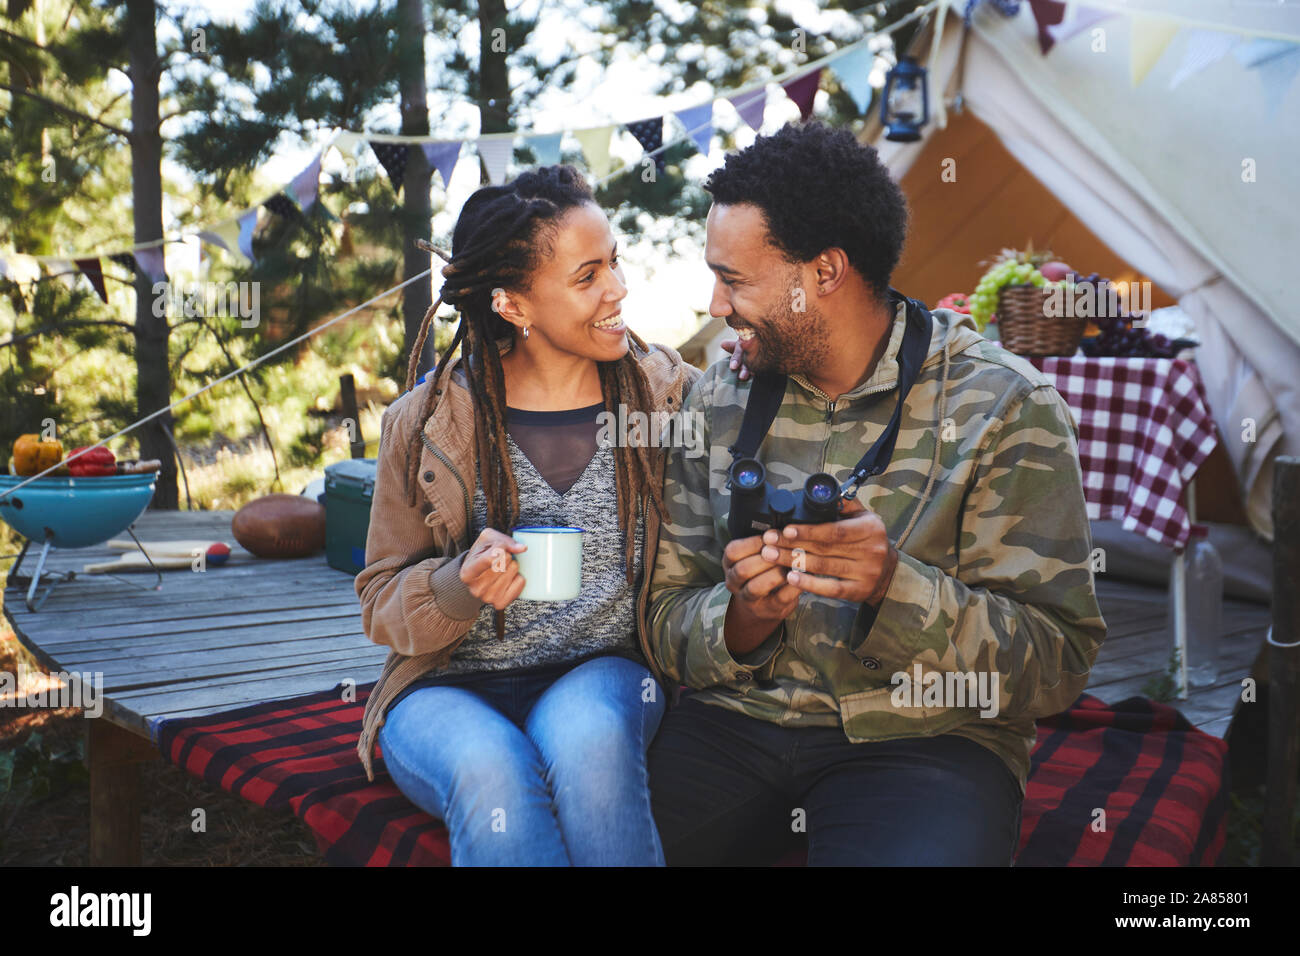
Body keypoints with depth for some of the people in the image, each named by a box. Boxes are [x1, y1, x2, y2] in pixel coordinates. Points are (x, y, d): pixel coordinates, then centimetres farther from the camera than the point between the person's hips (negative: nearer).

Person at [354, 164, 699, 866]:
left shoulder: (665, 392, 1)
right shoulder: (427, 423, -3)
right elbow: (383, 603, 2)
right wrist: (461, 586, -18)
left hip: (603, 674, 1)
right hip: (451, 688, 0)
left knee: (587, 736, -34)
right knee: (492, 774, -35)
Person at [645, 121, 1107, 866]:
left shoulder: (1005, 406, -7)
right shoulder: (720, 397, 6)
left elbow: (1060, 663, -9)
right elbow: (667, 621, 7)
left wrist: (897, 589, -26)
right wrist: (740, 619, -16)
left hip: (926, 737, -2)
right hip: (737, 720, 3)